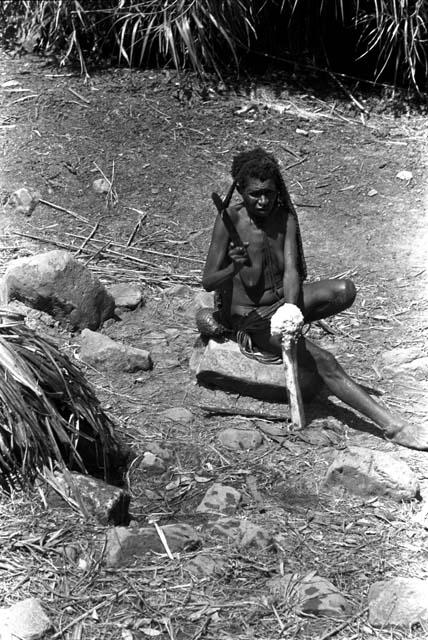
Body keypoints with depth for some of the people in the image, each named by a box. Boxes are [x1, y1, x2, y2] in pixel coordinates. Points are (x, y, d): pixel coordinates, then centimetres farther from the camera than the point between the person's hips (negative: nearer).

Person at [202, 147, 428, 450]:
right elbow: (208, 282, -17)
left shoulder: (285, 217, -5)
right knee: (324, 361, -23)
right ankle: (392, 426, -22)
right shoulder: (230, 220, -16)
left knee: (345, 290, -23)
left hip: (281, 301, 5)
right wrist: (234, 268, -39)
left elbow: (291, 272, -15)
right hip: (247, 317, -5)